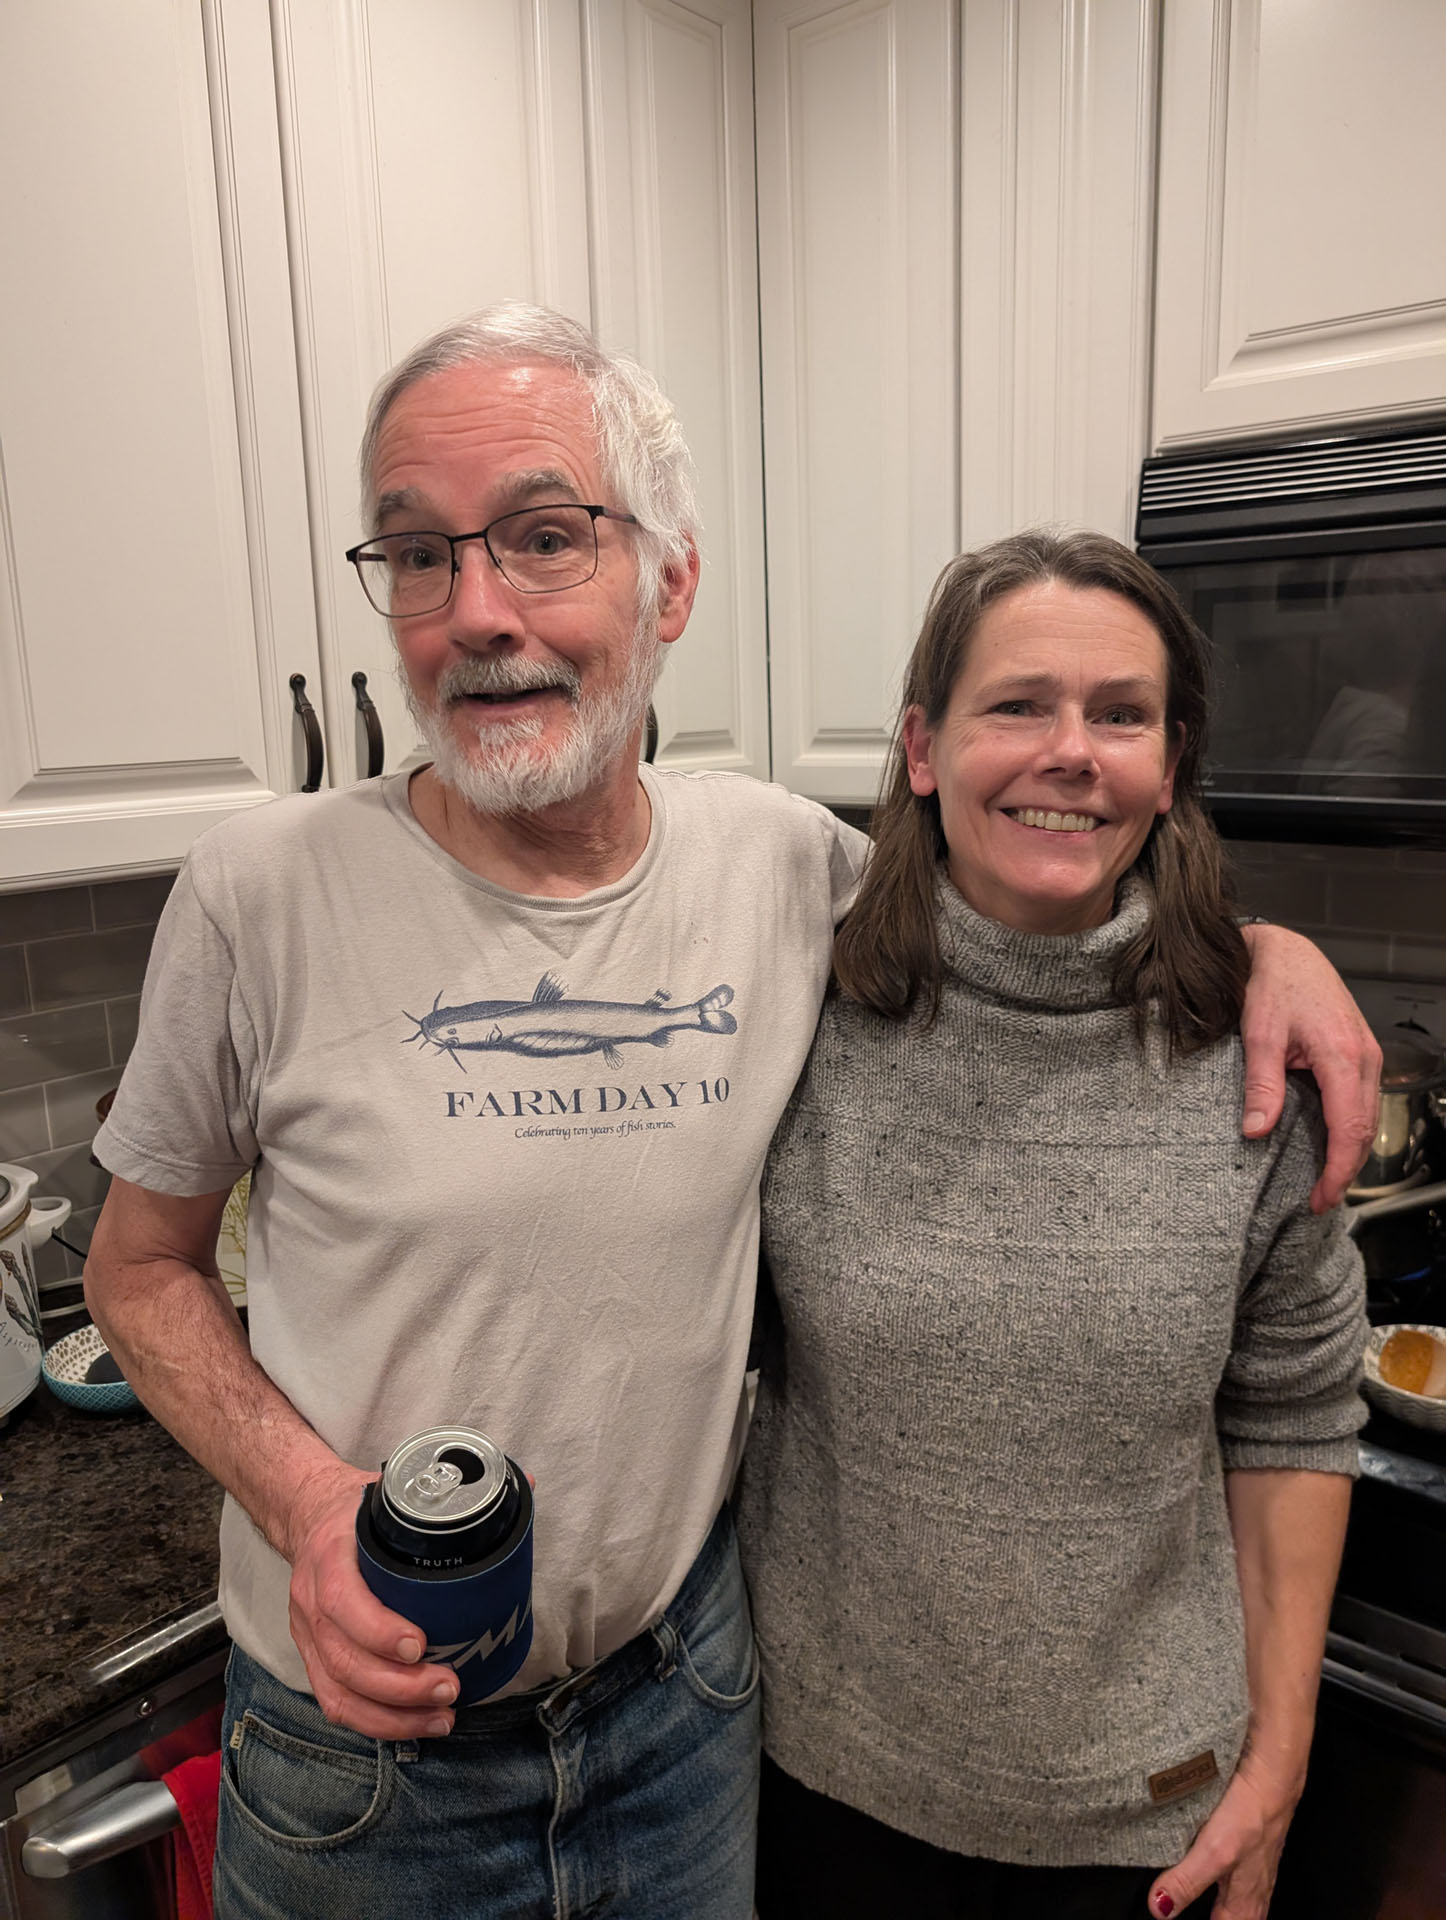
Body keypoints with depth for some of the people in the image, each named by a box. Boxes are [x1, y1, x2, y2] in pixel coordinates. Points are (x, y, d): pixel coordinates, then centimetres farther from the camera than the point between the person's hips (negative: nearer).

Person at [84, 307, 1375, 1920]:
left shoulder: (780, 860, -10)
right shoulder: (260, 896, -17)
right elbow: (141, 1265, -5)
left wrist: (1261, 942, -5)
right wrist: (302, 1495, -21)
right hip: (361, 1721, -1)